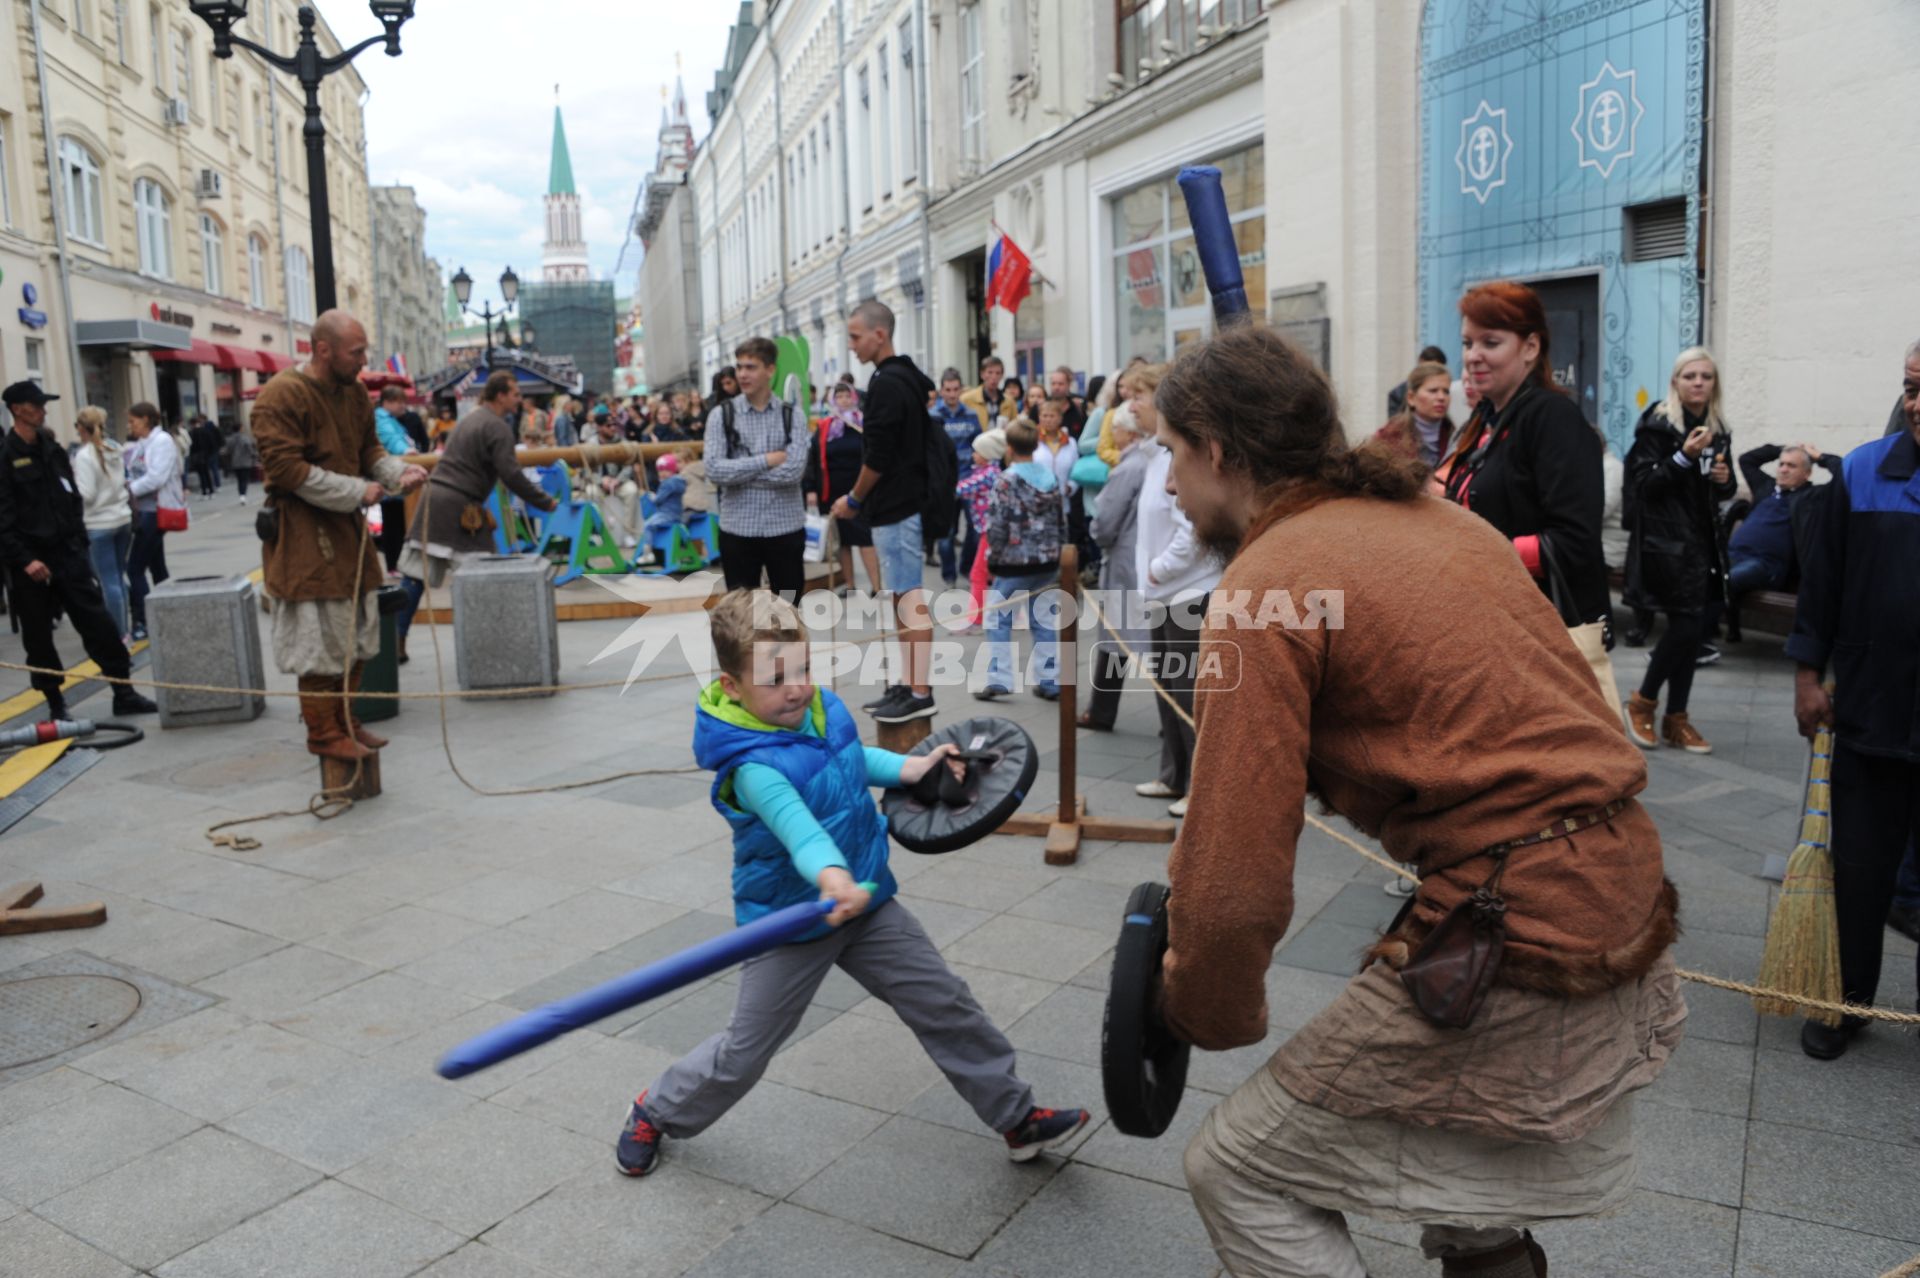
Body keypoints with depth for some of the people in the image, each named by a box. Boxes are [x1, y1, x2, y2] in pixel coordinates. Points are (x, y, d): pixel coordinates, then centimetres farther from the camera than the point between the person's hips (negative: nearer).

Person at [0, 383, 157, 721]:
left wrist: (79, 544, 11)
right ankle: (55, 703, 16)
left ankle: (123, 694, 5)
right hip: (30, 563, -5)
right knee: (38, 637, 5)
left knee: (100, 624, 0)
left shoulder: (53, 450, 11)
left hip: (68, 554, 5)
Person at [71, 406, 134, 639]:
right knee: (118, 577, 14)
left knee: (108, 581, -1)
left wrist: (69, 485, 0)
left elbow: (86, 494, -16)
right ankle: (123, 627, 19)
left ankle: (119, 633, 4)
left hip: (99, 524, -7)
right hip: (123, 518, 7)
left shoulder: (83, 455, -14)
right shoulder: (115, 448, 5)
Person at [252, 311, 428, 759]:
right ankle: (323, 734, 9)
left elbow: (370, 448, 16)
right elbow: (285, 469, -21)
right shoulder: (281, 396, -17)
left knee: (356, 633, 15)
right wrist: (356, 490, -22)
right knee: (320, 637, -3)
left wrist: (398, 471, -4)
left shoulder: (354, 392, 8)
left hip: (347, 529, 9)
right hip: (304, 537, -9)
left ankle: (345, 722, 28)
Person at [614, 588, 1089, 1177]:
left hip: (868, 903, 6)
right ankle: (656, 1111, 39)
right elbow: (793, 819, -50)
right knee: (743, 1054, 9)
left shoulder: (823, 707, -6)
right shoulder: (751, 765, -28)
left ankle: (1017, 1116, 25)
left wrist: (907, 768, 7)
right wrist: (830, 874, -66)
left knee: (947, 1007, 8)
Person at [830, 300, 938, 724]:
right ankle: (907, 685, 19)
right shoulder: (910, 378, 15)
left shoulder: (886, 384, -15)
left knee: (909, 598, -8)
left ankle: (920, 694, -6)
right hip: (906, 501, 10)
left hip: (894, 508, -10)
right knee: (903, 596, 13)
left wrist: (853, 499, -5)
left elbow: (878, 457, -19)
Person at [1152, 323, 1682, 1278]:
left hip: (1510, 942, -9)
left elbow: (1238, 888, -18)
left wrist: (1202, 1017, 3)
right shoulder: (1434, 517, 13)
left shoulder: (1264, 587, -14)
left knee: (1235, 1170, 7)